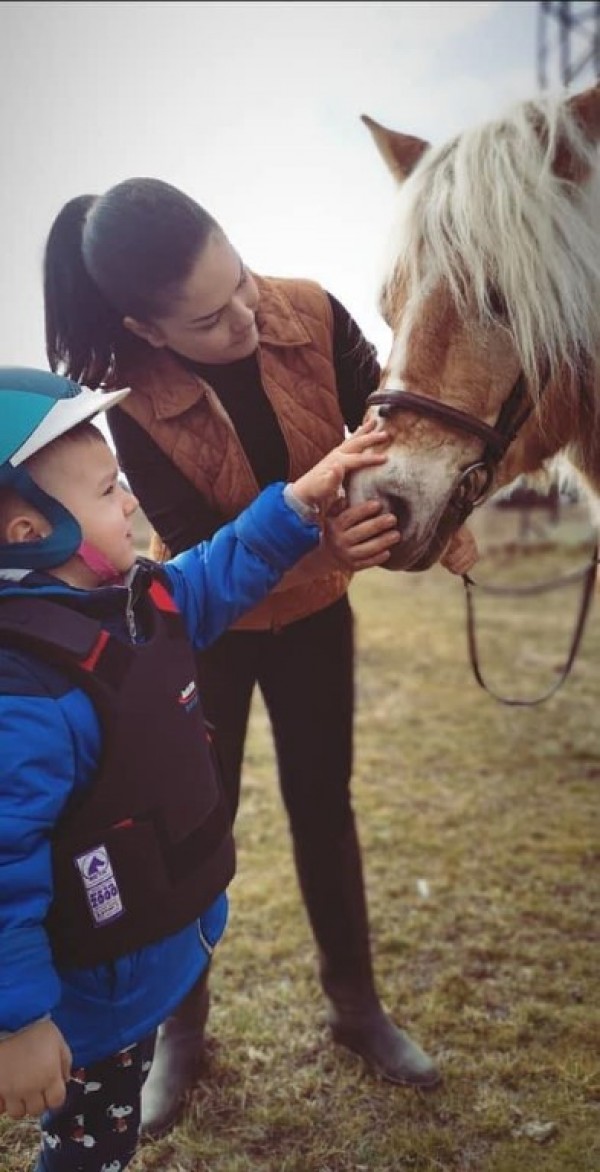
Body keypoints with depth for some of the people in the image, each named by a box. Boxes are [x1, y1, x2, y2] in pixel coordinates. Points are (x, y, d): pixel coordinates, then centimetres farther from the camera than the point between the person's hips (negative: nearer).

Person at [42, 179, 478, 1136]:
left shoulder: (310, 313, -19)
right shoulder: (126, 400, -26)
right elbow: (205, 548, -26)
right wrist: (316, 540, -45)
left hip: (313, 614, 3)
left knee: (324, 804, 12)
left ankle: (356, 1007, 34)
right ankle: (180, 1029, 31)